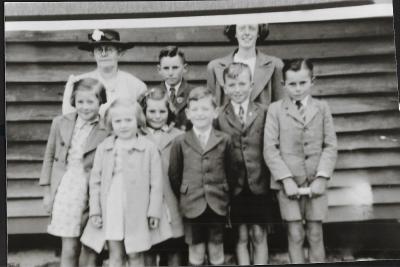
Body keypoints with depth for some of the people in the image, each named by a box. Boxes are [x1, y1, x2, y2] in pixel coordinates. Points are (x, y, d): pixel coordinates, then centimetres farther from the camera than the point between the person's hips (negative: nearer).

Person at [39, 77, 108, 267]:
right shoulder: (60, 123, 4)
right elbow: (49, 156, 11)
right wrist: (47, 191, 10)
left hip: (93, 192, -2)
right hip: (65, 189, 2)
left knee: (90, 250, 8)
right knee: (69, 250, 3)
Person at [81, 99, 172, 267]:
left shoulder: (149, 148, -3)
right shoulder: (104, 148, 4)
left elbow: (156, 183, -3)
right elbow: (95, 181, 6)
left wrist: (154, 212, -6)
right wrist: (94, 210, 2)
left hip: (137, 213, -2)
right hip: (110, 212, 2)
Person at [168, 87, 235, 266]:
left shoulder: (224, 140, 1)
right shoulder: (180, 142, -1)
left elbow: (230, 171, 6)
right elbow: (174, 174, 5)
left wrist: (227, 194, 4)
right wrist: (182, 197, 5)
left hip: (218, 204, 1)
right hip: (192, 205, 0)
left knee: (216, 249, 11)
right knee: (196, 251, 7)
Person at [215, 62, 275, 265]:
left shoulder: (263, 114, 2)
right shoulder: (219, 117, 0)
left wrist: (272, 179, -3)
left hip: (259, 185, 0)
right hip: (234, 187, 0)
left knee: (258, 236, 6)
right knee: (241, 237, 8)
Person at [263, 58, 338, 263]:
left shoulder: (322, 108, 6)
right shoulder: (275, 110, 1)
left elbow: (331, 146, 2)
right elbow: (270, 149, -5)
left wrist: (321, 178, -9)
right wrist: (286, 179, -13)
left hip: (315, 181, 2)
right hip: (288, 181, -1)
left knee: (315, 235, 6)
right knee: (295, 235, 2)